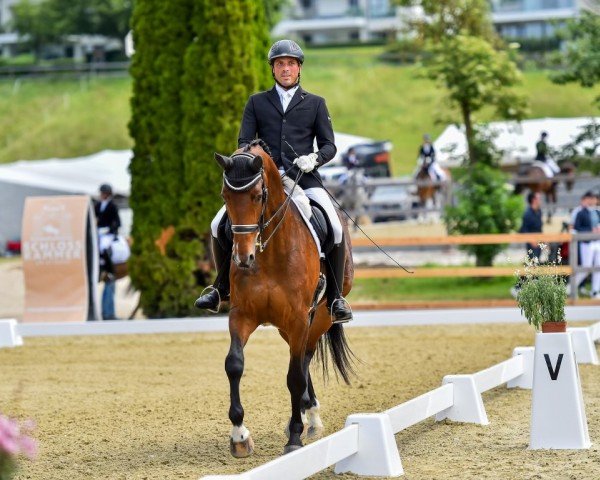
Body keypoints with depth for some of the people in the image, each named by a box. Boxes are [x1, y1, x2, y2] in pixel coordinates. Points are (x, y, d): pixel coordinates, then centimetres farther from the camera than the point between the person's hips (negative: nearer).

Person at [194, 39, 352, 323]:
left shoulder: (315, 104, 13)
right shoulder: (256, 102, 15)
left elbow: (329, 145, 9)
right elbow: (244, 142, 8)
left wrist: (315, 158, -14)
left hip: (304, 179, -1)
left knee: (336, 229, -24)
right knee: (219, 225, -12)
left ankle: (335, 298, -10)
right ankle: (221, 288, 10)